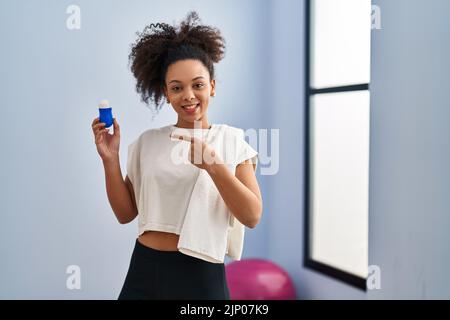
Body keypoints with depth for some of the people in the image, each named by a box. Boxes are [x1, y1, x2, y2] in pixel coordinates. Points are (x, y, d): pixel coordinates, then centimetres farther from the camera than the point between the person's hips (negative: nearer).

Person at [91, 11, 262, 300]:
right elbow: (125, 213, 5)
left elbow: (252, 217, -12)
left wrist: (214, 166, -25)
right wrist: (110, 160, -7)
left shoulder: (230, 140, -3)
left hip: (200, 275, -2)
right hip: (144, 272, 2)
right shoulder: (147, 142, 4)